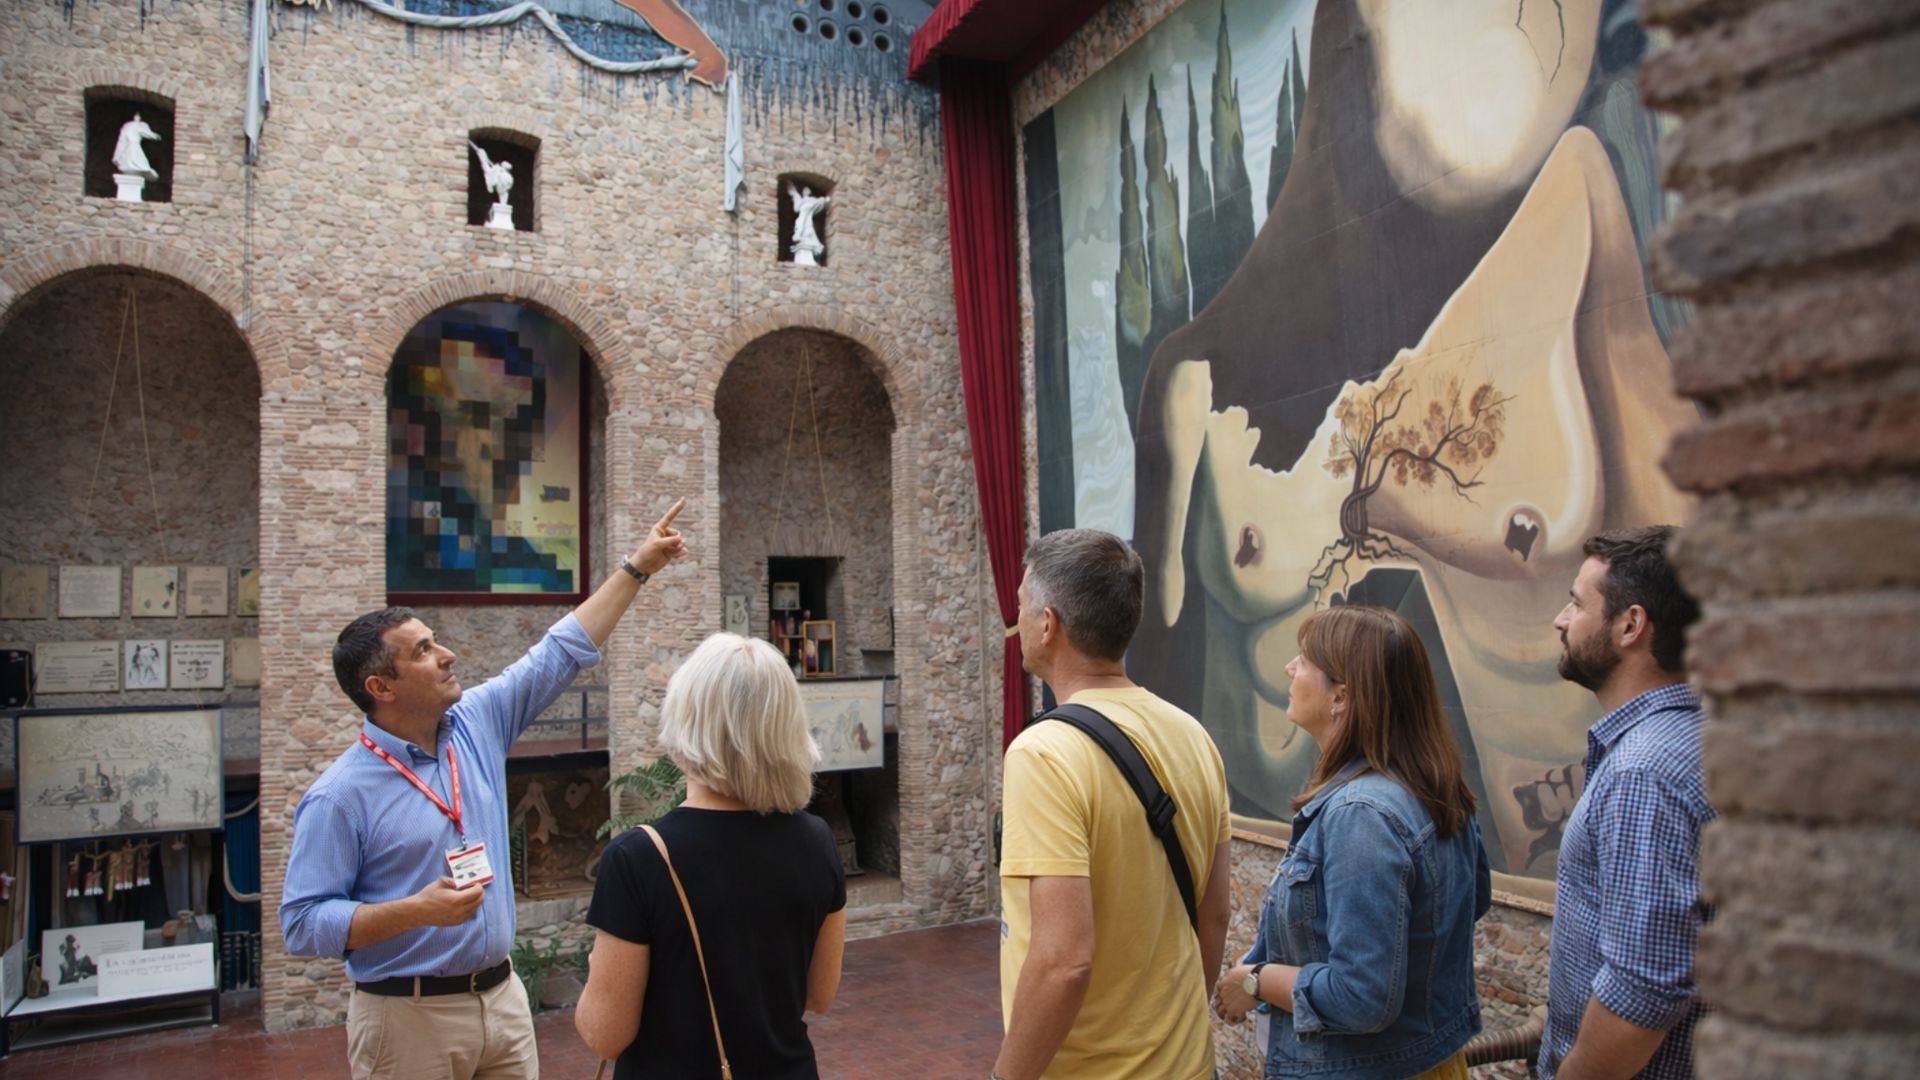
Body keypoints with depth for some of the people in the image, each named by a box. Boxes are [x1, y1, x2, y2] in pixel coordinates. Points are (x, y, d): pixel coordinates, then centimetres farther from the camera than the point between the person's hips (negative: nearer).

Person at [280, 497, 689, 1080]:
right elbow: (302, 923, -12)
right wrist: (416, 911, -24)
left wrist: (637, 567, 7)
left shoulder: (477, 725, 2)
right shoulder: (340, 796, -14)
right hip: (408, 1017, -5)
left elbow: (560, 652, 6)